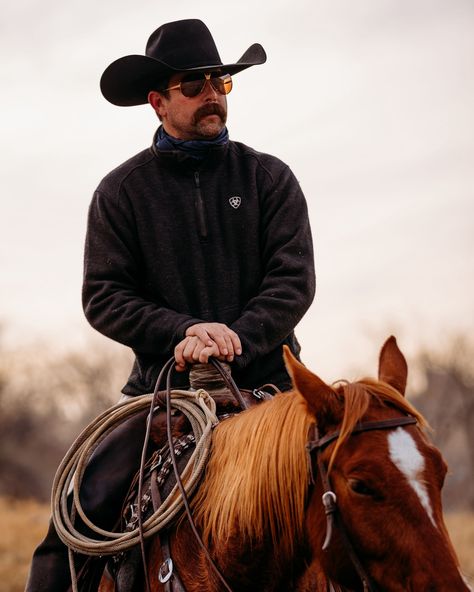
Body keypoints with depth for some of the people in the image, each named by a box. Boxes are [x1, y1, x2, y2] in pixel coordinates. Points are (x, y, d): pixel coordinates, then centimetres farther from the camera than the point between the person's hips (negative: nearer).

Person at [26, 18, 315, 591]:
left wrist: (235, 340, -18)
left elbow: (294, 280, -1)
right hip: (163, 386, 0)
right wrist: (185, 332, -16)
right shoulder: (122, 190, 6)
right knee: (77, 509, -10)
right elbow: (103, 295, 0)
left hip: (264, 380, 0)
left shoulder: (268, 177, 6)